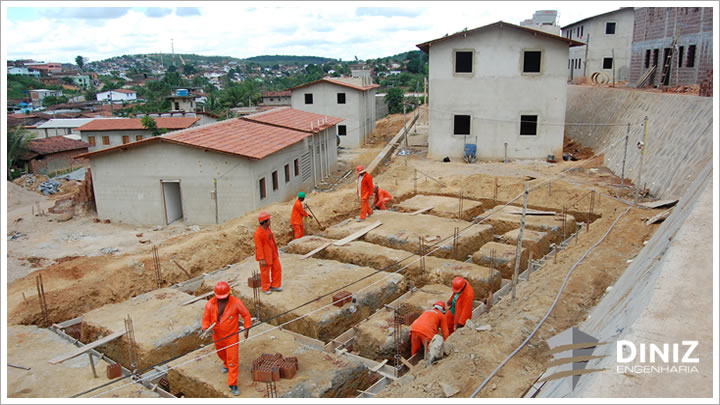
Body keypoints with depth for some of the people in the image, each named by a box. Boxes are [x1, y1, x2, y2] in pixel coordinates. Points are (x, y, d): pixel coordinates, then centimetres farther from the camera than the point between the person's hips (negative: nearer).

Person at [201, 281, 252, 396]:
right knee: (221, 353, 29)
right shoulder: (210, 304, -13)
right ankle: (226, 364, 63)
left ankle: (233, 384, 6)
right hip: (218, 336, 4)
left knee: (233, 360, -5)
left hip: (232, 336, -4)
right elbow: (206, 318, -4)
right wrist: (205, 328, -23)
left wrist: (247, 328, -6)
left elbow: (246, 314, -8)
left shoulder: (236, 302, -20)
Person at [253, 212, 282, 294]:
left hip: (273, 255, 8)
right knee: (265, 272, 7)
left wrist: (275, 252, 19)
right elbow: (259, 247, -23)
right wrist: (262, 259, -22)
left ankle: (274, 285, 28)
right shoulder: (258, 233, -24)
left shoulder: (267, 229, 3)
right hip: (265, 256, -8)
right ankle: (266, 288, 25)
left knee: (277, 269, 13)